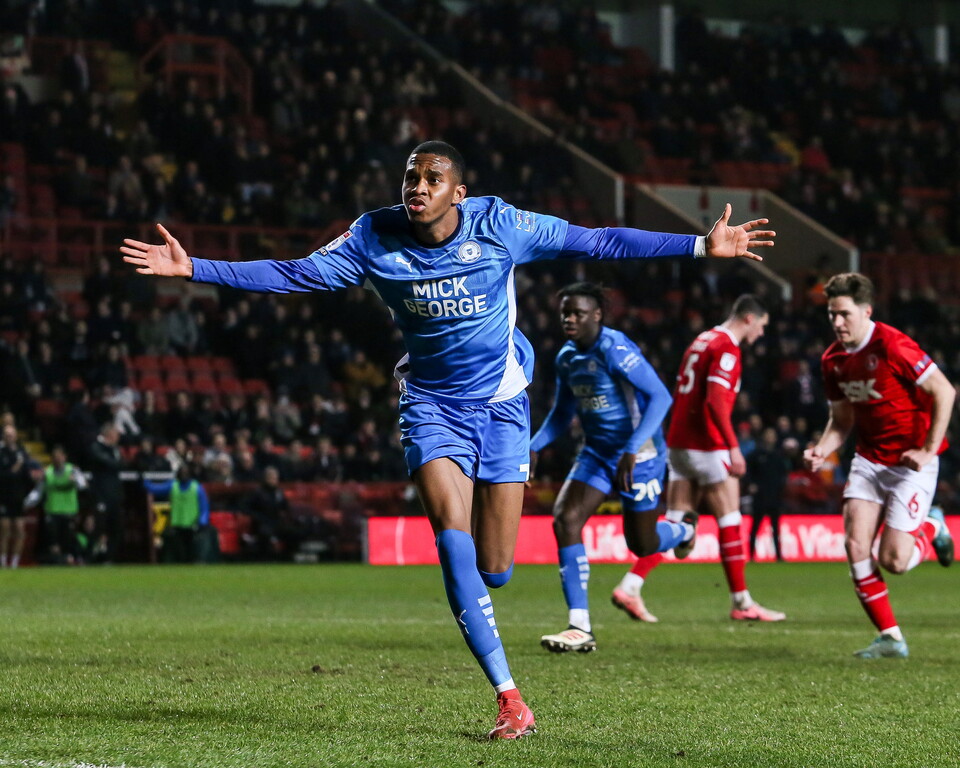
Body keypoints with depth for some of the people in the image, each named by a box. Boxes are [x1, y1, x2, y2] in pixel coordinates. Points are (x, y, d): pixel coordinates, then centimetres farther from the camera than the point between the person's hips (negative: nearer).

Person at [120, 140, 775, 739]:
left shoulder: (499, 225, -13)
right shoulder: (375, 237, -10)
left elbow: (596, 242, -7)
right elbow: (293, 275, -4)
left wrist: (702, 245, -9)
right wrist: (194, 269, -12)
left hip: (500, 403, 0)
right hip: (431, 404, 0)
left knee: (495, 571, -5)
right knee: (454, 541, -21)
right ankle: (510, 701, -15)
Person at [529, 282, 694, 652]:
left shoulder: (615, 350, -22)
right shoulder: (566, 358, 4)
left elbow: (660, 397, -28)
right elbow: (562, 413, 18)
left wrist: (633, 449, -36)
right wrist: (534, 447, 3)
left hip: (639, 455, -7)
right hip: (597, 452, 7)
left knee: (641, 544, 3)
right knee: (565, 520, -14)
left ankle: (683, 532, 43)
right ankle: (580, 628, -13)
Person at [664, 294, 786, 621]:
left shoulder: (702, 340, 17)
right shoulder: (726, 348, -12)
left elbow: (678, 395, 21)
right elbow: (716, 400, -22)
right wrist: (734, 447, -23)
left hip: (679, 443, 9)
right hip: (708, 447, -9)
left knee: (677, 523, 7)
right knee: (730, 522, -2)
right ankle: (741, 603, 2)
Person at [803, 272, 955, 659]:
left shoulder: (892, 345, -20)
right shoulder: (833, 360, 3)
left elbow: (944, 391, -17)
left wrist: (928, 450, -20)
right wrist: (822, 450, -6)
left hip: (910, 462, -6)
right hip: (869, 459, 6)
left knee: (893, 560, -10)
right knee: (855, 544, -11)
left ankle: (930, 528, 25)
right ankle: (890, 638, 0)